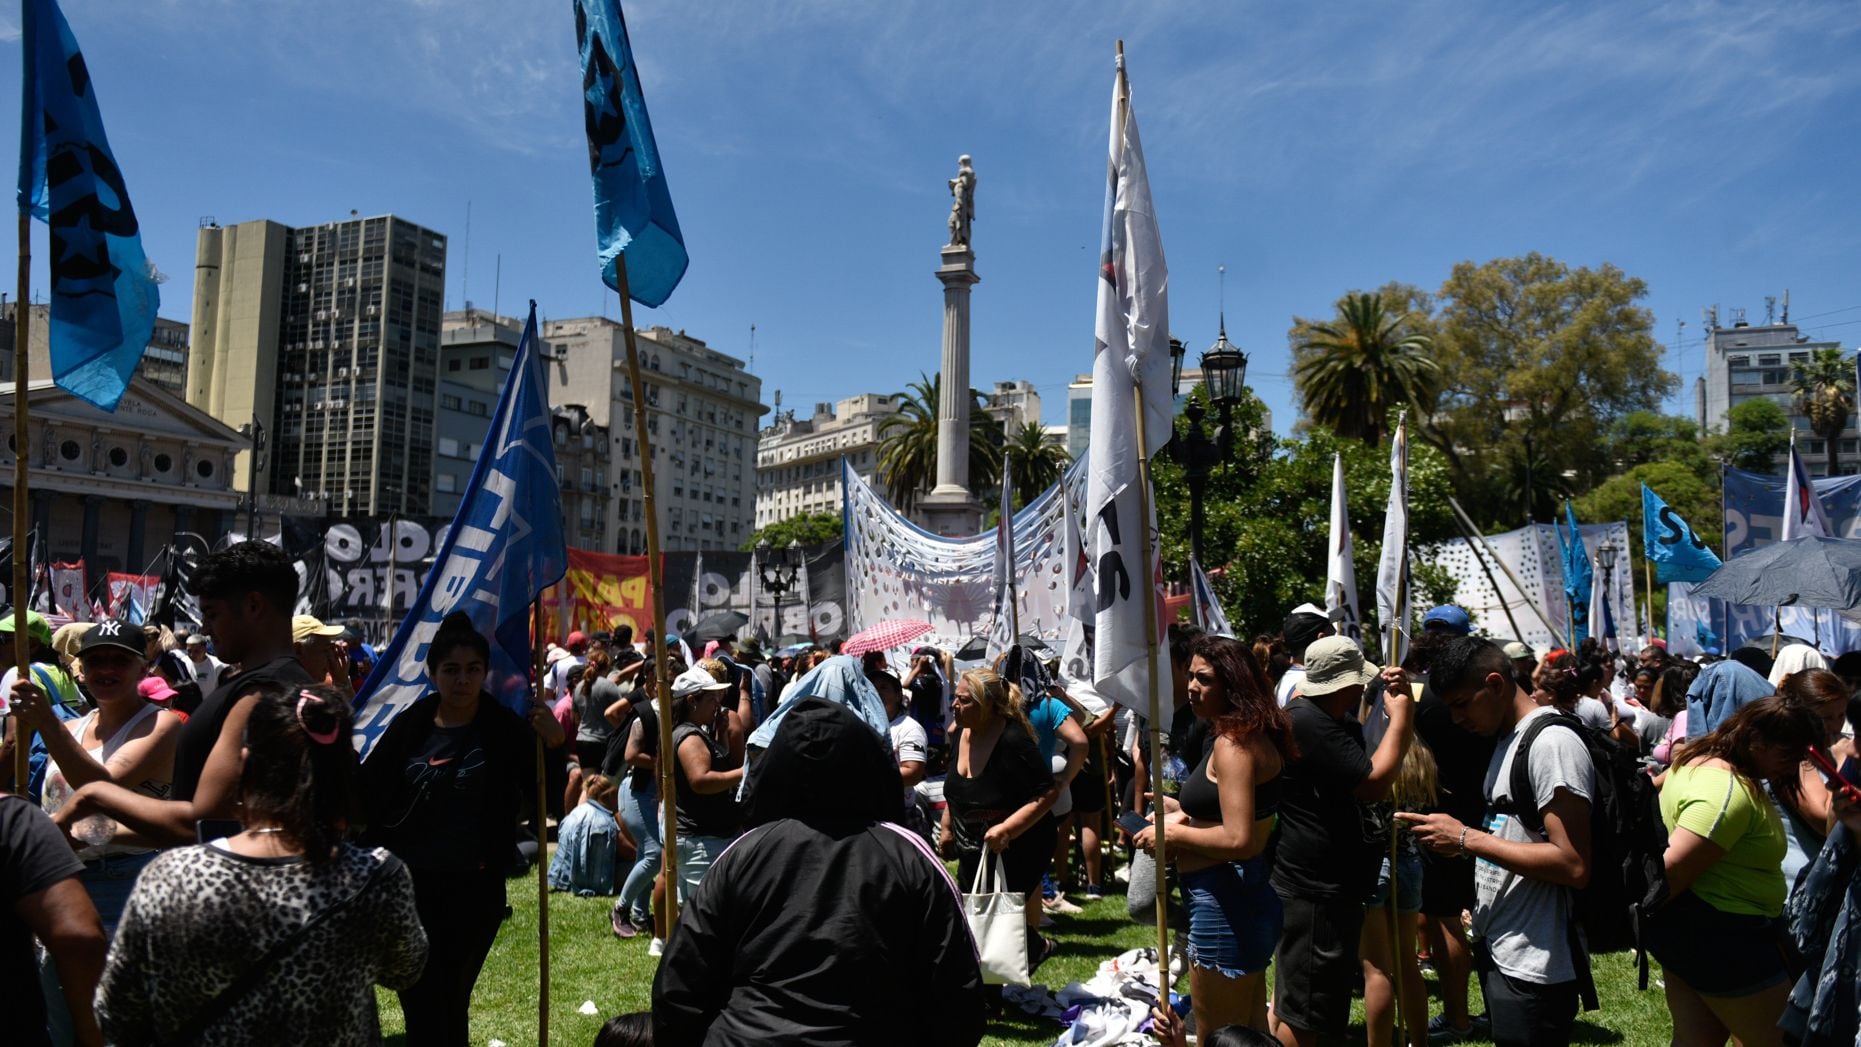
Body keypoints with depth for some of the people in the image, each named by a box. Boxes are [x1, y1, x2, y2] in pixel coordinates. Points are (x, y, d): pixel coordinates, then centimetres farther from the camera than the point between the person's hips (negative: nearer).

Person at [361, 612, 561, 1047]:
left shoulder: (505, 729, -5)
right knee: (422, 1009, 3)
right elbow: (367, 795, -2)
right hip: (410, 885, 1)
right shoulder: (409, 726, -2)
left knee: (452, 1003, 11)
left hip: (476, 887, -1)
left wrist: (553, 745, -23)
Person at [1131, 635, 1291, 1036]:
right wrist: (1183, 814, 12)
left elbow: (1238, 840, -27)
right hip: (1250, 894, 10)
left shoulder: (1232, 745, -20)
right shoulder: (1255, 736, 10)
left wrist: (1173, 834, -14)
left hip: (1224, 906, -10)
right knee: (1251, 1031, 21)